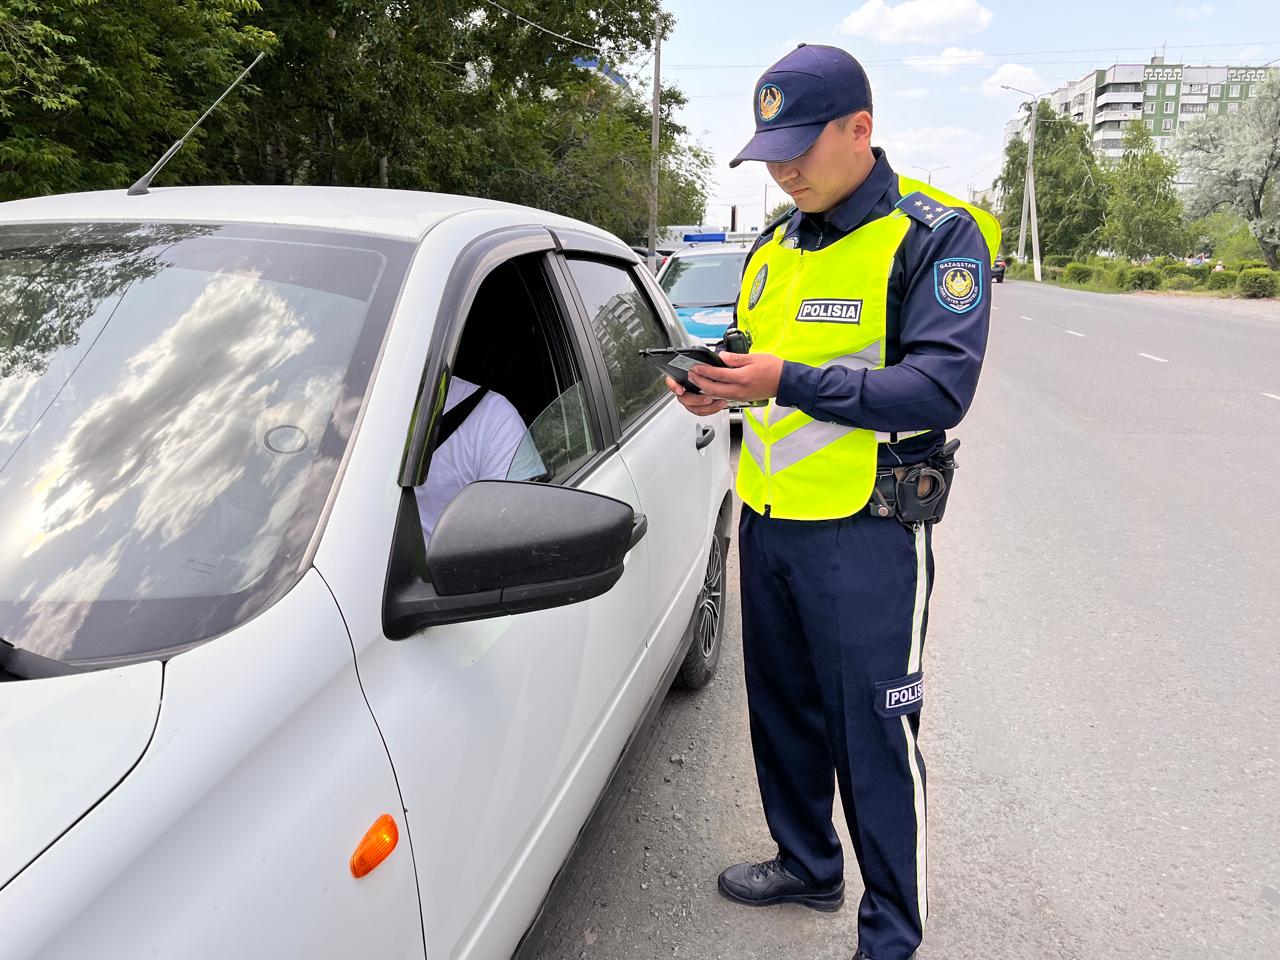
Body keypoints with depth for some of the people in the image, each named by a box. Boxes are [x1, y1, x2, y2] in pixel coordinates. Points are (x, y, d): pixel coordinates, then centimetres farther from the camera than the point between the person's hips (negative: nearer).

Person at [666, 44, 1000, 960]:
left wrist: (788, 382, -28)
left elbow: (940, 389, -21)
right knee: (784, 709, 18)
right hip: (768, 517, 7)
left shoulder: (935, 237, -10)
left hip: (866, 531, -7)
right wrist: (718, 386, -4)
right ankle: (807, 864, 41)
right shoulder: (775, 245, 13)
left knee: (874, 733, 3)